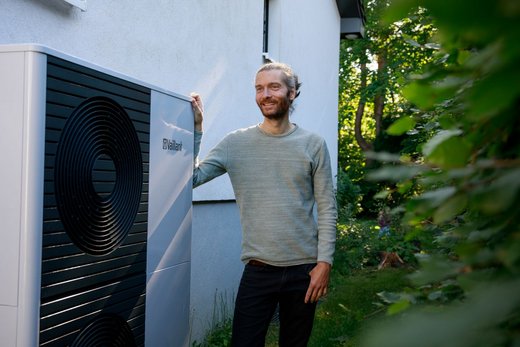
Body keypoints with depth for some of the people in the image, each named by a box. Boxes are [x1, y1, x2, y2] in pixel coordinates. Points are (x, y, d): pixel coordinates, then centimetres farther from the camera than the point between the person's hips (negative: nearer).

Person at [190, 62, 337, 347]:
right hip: (257, 270, -1)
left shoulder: (313, 145, 0)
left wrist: (324, 262, -6)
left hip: (304, 270, 1)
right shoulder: (236, 142, 1)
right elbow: (192, 177, -9)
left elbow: (327, 209, 0)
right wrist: (195, 128, -13)